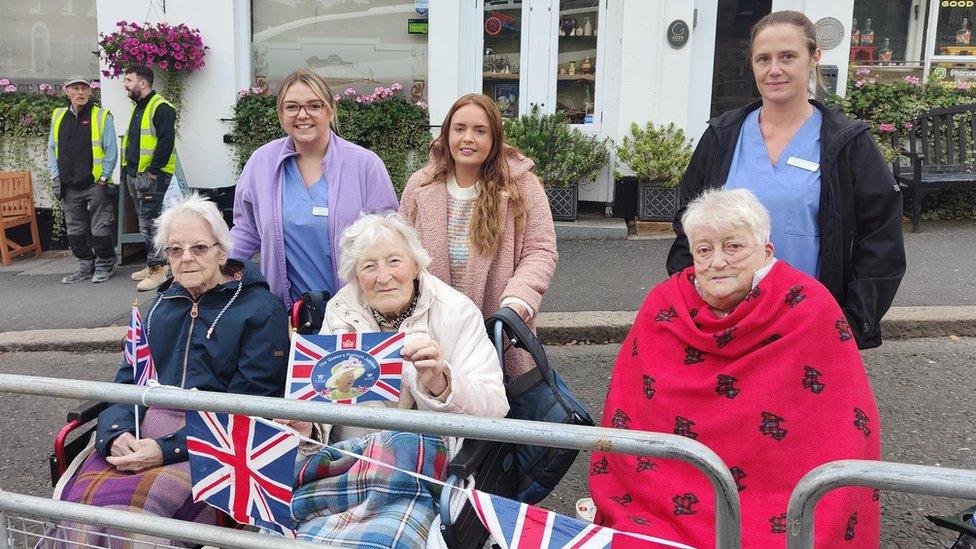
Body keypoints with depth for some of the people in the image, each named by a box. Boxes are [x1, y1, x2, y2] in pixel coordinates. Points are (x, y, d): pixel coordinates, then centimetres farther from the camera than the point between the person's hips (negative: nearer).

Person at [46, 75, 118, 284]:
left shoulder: (102, 116, -4)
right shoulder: (58, 116, 10)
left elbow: (111, 150, -6)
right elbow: (52, 148, 16)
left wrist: (103, 178, -10)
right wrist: (56, 176, 7)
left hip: (95, 185, -5)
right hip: (69, 187, 5)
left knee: (100, 230, 0)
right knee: (75, 231, 12)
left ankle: (104, 266, 15)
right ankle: (85, 266, 23)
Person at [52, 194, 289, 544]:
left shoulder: (262, 310, 0)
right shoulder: (160, 307, 20)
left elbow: (249, 404, -8)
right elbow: (128, 379, 15)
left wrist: (167, 449, -17)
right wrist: (117, 432, -8)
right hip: (142, 434, 5)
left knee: (141, 503, -31)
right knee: (81, 495, -23)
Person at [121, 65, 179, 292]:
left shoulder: (161, 108, -13)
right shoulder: (137, 108, 19)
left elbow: (166, 143, -21)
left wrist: (153, 171, -21)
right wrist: (128, 171, 16)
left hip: (151, 175, -10)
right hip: (134, 174, 10)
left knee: (150, 222, -9)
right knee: (145, 222, 14)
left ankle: (158, 270, -3)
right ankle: (153, 264, 23)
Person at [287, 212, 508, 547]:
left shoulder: (456, 313, -3)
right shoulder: (339, 312, 8)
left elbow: (495, 409, -11)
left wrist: (440, 383, -30)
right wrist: (304, 422, -15)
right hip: (345, 456, 3)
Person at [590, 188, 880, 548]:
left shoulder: (809, 309, -7)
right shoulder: (663, 307, -1)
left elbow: (847, 429, -6)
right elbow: (624, 419, 3)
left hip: (777, 516, -1)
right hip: (672, 503, 2)